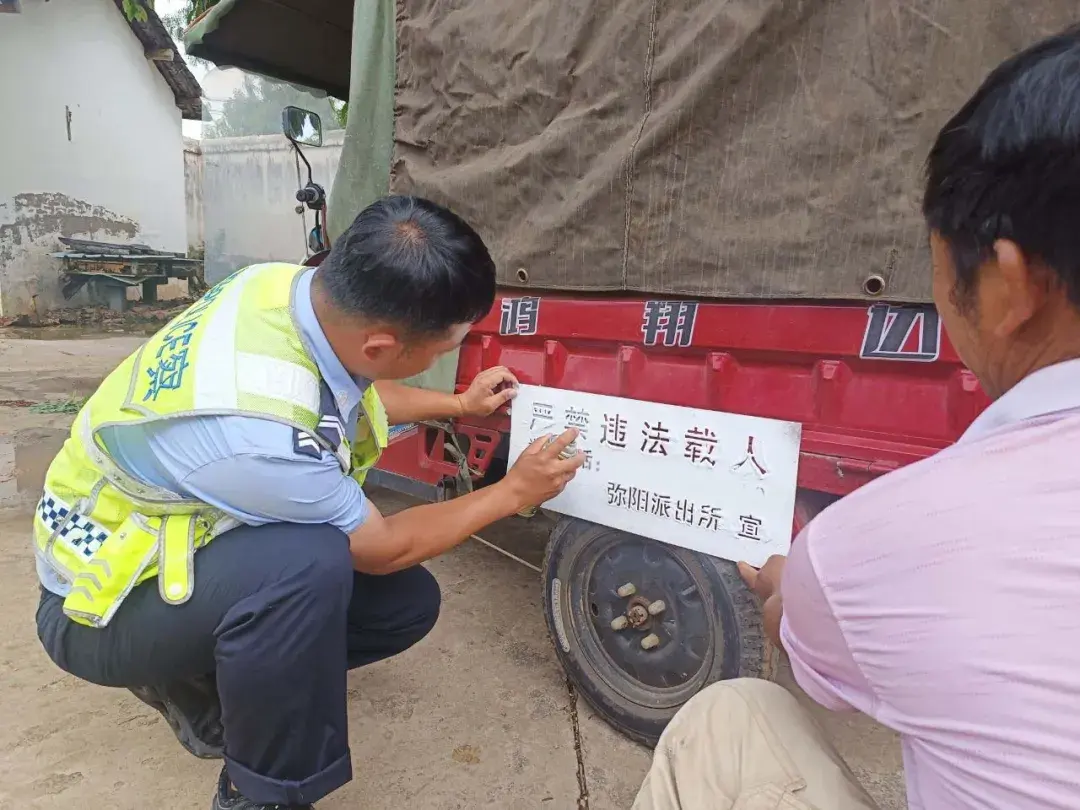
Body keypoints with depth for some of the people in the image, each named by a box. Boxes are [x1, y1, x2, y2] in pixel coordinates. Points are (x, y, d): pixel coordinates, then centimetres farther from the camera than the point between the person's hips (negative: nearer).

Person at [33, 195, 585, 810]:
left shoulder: (292, 284, -18)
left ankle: (200, 681, 15)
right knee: (312, 560, -37)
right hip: (104, 604, -7)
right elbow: (381, 549, -19)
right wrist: (513, 493, -10)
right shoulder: (255, 435, -39)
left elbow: (352, 392, 7)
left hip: (190, 536, 8)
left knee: (407, 601, -1)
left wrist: (458, 405, 14)